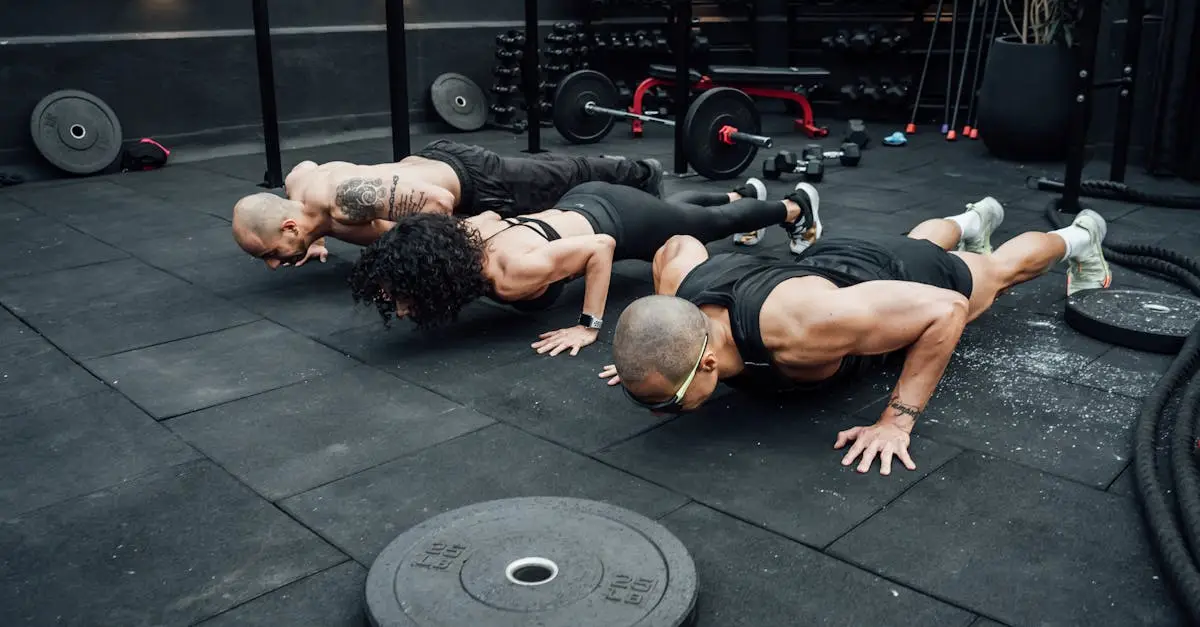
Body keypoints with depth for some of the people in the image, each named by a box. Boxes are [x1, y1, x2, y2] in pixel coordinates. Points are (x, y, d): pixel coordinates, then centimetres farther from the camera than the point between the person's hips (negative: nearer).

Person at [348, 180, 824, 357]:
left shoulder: (515, 274, -43)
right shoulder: (460, 235, -22)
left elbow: (601, 246, -35)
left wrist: (589, 326, -34)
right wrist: (475, 296, -1)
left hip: (622, 223, -6)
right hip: (583, 204, 7)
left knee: (714, 224, 23)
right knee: (673, 204, 36)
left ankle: (796, 205, 51)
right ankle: (743, 192, 67)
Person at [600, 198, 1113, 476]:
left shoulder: (800, 329, -52)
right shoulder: (679, 282, -35)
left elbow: (946, 307, -42)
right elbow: (680, 243, -9)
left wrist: (897, 421, -43)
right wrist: (658, 342, -12)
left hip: (911, 281, -4)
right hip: (829, 261, 5)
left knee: (1000, 270, 29)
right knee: (919, 240, 39)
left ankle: (1078, 236, 60)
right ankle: (974, 221, 71)